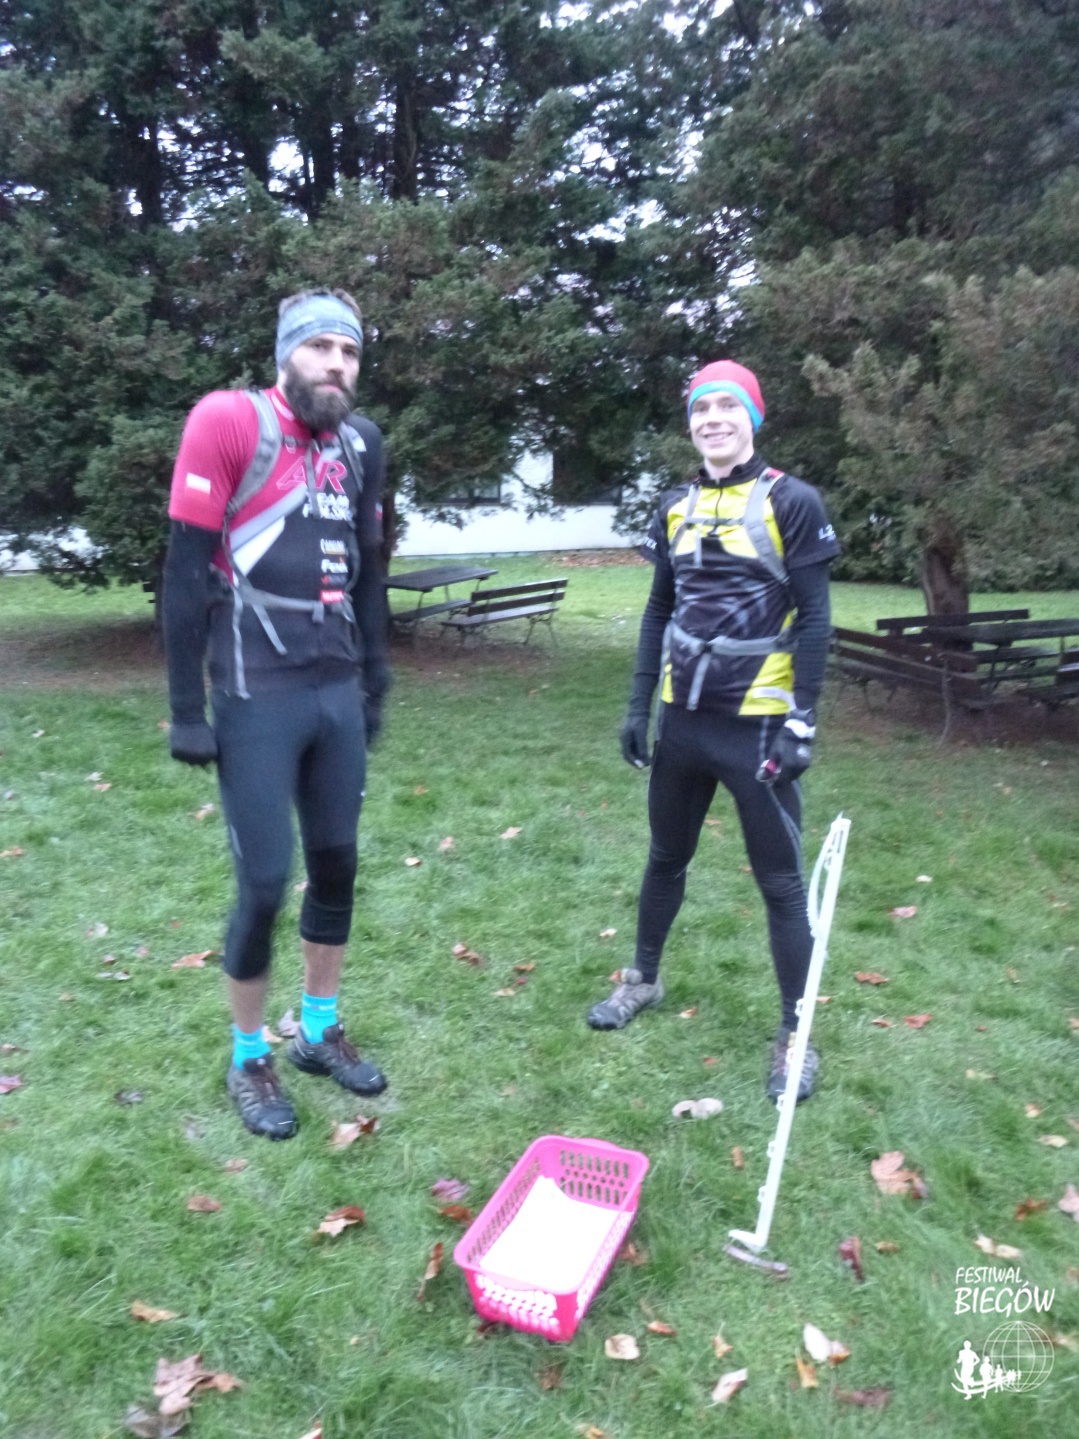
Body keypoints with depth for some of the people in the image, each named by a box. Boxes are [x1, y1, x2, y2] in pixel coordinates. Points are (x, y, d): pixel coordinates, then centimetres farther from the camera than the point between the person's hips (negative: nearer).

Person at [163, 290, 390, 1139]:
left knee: (337, 862, 12)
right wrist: (187, 708, -10)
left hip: (338, 693, 6)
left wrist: (375, 681, 16)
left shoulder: (360, 445, 10)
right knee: (265, 882, 0)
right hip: (257, 699, -6)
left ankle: (320, 1031, 32)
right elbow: (187, 571, -9)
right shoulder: (230, 424, -8)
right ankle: (249, 1058, 23)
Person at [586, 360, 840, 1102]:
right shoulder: (676, 507, 9)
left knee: (781, 881, 3)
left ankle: (795, 1034, 18)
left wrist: (801, 721, -14)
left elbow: (814, 619, -9)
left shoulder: (792, 502, -6)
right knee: (667, 857, 19)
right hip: (684, 718, 5)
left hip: (757, 723, -5)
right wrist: (639, 705, 9)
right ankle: (643, 980, 40)